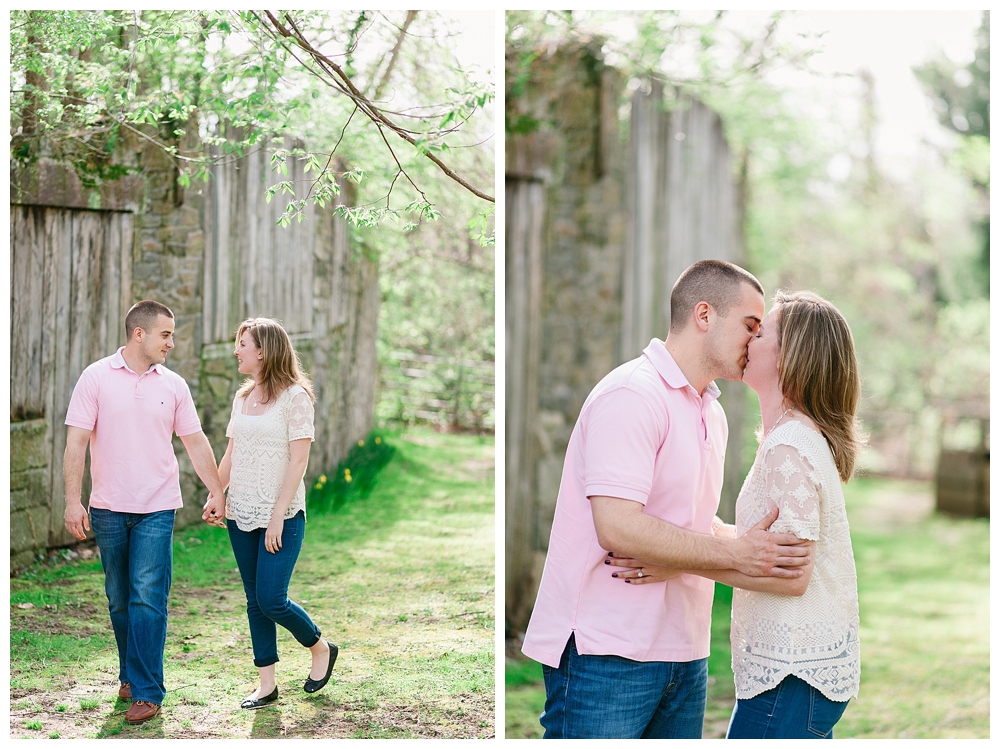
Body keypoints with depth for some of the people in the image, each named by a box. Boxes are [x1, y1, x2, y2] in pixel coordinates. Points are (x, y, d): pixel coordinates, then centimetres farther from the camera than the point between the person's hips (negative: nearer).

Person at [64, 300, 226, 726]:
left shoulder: (173, 385, 5)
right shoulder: (96, 378, -1)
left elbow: (195, 443, 13)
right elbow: (76, 442, -4)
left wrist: (218, 494, 12)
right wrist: (73, 500, -10)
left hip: (157, 508, 0)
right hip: (108, 509, 0)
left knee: (148, 598, -9)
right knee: (120, 600, 10)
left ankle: (147, 691, -7)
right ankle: (130, 673, 27)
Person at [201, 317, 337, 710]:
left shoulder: (294, 396, -10)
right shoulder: (242, 397, 10)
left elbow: (299, 460, -13)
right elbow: (231, 453, 16)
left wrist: (278, 516, -17)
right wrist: (216, 495, 2)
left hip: (281, 515, -7)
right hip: (241, 515, 7)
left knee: (271, 601, -9)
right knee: (255, 602, 8)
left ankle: (321, 648, 17)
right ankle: (267, 683, 16)